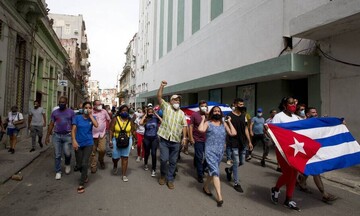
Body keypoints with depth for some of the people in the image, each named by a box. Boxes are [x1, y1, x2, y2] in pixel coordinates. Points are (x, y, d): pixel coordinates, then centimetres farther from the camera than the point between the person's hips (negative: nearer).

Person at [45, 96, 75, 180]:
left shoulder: (71, 112, 0)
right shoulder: (54, 112, 7)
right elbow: (51, 125, 9)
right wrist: (47, 136, 6)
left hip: (67, 135, -2)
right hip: (56, 135, 2)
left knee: (67, 153, -9)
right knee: (57, 155, 6)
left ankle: (67, 164, 23)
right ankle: (58, 172, 19)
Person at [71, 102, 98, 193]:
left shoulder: (92, 117, 1)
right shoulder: (77, 117, -1)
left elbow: (96, 125, -19)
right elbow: (73, 130, -5)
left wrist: (90, 115, -15)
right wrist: (74, 141, -16)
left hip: (88, 143, -1)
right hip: (79, 144, 1)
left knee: (84, 163, -8)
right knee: (79, 165, 9)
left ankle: (81, 184, 5)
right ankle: (85, 176, 39)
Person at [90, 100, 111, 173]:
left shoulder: (104, 111, 2)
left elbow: (109, 120, 14)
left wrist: (106, 127, 10)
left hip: (102, 134, 1)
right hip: (93, 134, -1)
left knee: (102, 149, -9)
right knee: (93, 151, 6)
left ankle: (101, 160, 22)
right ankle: (93, 166, 19)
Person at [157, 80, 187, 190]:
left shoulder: (181, 113, 11)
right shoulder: (166, 107, 3)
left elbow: (184, 125, 9)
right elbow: (159, 97, -8)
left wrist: (184, 137, 0)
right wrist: (162, 86, -19)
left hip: (176, 141, 3)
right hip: (164, 139, -3)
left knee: (173, 161, 8)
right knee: (164, 159, -3)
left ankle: (170, 179, 22)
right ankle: (163, 175, 24)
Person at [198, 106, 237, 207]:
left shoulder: (224, 124, 9)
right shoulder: (208, 123, -2)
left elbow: (233, 133, -1)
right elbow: (201, 130, -24)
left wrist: (229, 122, 2)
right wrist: (203, 120, -10)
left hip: (220, 151, 5)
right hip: (210, 151, -5)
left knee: (212, 171, 17)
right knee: (215, 171, -11)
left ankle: (205, 186, 39)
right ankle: (219, 197, -9)